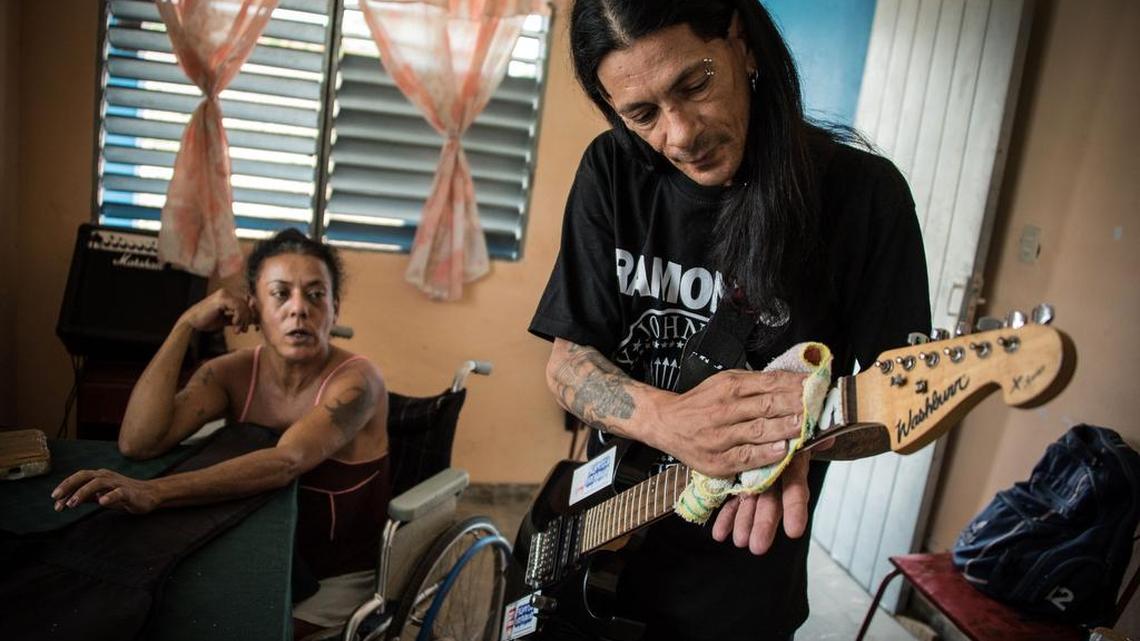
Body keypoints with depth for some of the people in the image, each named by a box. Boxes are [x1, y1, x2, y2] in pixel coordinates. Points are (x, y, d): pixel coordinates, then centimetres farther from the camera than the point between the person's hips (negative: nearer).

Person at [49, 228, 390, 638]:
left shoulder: (355, 381, -20)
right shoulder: (232, 374, -4)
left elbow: (285, 463, -36)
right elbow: (138, 443, -18)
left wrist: (153, 493, -47)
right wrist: (187, 325, -18)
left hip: (340, 580, -4)